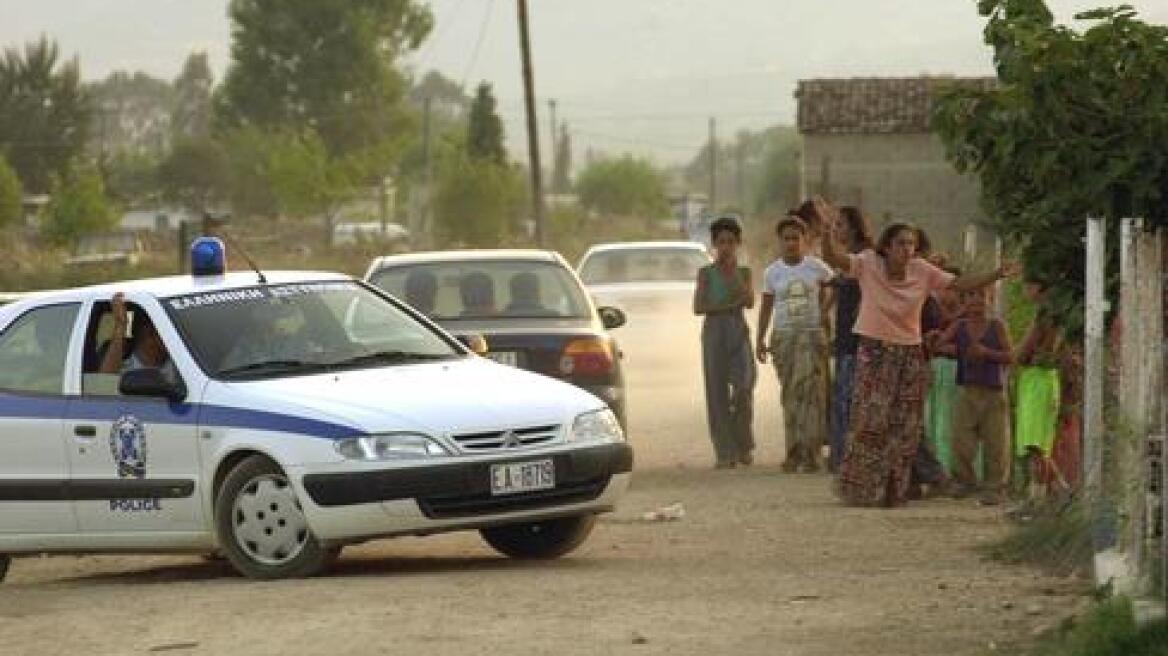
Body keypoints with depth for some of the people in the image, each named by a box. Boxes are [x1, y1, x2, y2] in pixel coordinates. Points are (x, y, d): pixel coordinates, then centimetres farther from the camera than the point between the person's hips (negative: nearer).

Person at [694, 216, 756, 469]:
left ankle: (743, 445, 4)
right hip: (714, 332, -1)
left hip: (739, 332, 1)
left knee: (744, 385, -14)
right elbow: (699, 307, -1)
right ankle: (725, 452, -1)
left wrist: (734, 272, -10)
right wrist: (727, 305, -10)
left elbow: (749, 302, -3)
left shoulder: (744, 272, 10)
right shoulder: (706, 273, 5)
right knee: (718, 391, -4)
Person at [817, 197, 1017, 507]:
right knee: (870, 421, -6)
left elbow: (960, 283, -2)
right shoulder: (868, 264, -12)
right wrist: (830, 231, -42)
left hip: (909, 353, 3)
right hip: (874, 351, -3)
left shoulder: (922, 271, -4)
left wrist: (997, 275, -13)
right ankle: (860, 489, 5)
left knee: (904, 426, 6)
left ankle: (893, 490, 18)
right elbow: (833, 258, -23)